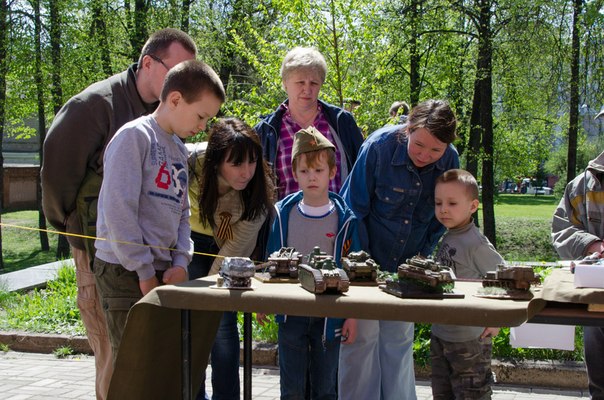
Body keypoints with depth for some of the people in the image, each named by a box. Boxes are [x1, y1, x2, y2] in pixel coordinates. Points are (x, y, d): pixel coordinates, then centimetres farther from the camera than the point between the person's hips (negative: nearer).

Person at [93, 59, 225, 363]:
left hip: (163, 273, 8)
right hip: (125, 272, -8)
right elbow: (118, 209, -17)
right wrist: (144, 271, -15)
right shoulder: (135, 136, -10)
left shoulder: (180, 149, 16)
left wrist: (181, 262, 1)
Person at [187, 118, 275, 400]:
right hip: (190, 239, 0)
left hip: (229, 244, 0)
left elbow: (236, 249, -23)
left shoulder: (260, 192, -27)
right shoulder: (190, 160, -30)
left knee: (223, 321, -8)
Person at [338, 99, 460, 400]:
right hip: (367, 260, -4)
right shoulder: (379, 146, -21)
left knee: (400, 338, 12)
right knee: (362, 333, -4)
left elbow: (441, 217, 6)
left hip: (407, 265, 4)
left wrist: (422, 258, -1)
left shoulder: (450, 161, -10)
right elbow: (354, 209, -14)